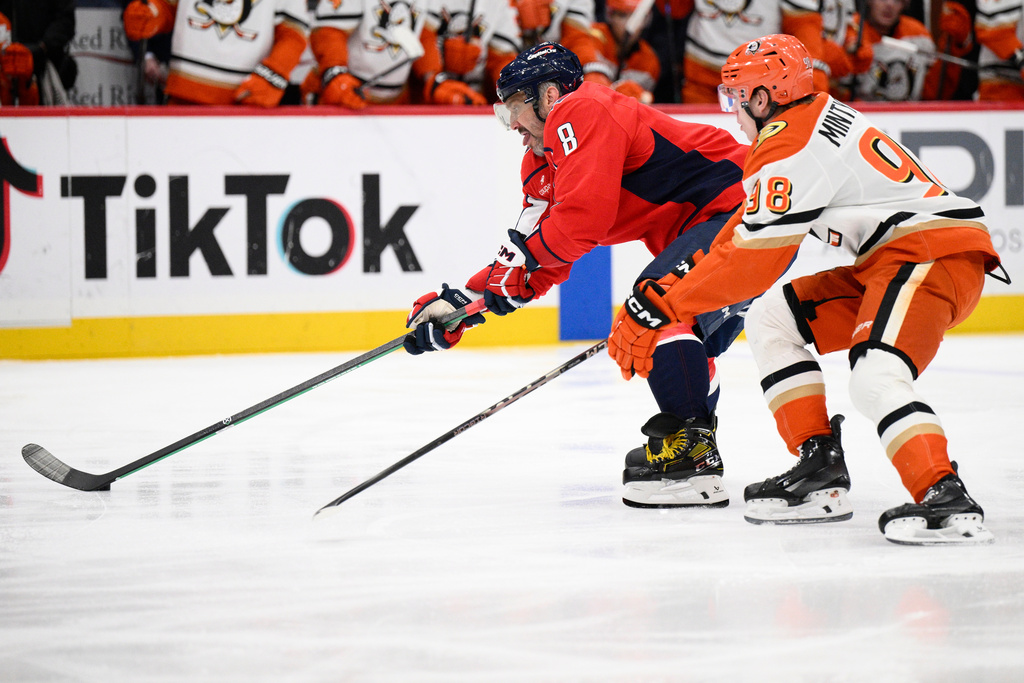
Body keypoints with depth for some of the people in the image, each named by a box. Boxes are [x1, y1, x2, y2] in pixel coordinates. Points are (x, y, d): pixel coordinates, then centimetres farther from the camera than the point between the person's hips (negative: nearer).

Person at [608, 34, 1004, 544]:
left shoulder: (789, 148, -15)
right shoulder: (818, 117, 17)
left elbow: (752, 258, -17)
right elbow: (747, 226, 26)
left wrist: (659, 305, -12)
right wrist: (683, 282, 22)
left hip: (935, 256, -11)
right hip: (886, 260, 11)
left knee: (875, 378, -31)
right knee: (771, 321, 12)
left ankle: (946, 501, -40)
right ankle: (820, 469, 7)